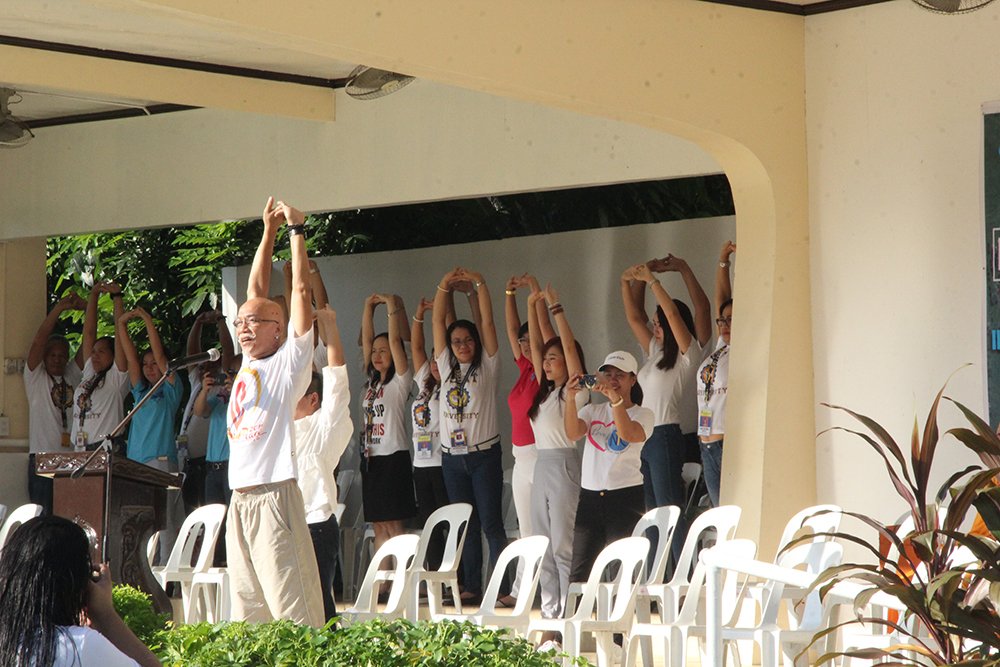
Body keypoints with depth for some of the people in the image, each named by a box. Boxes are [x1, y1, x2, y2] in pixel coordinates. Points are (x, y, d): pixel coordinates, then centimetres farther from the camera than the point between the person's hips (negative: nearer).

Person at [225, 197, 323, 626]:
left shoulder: (288, 362, -1)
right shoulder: (248, 363, 17)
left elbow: (300, 290, -5)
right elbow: (257, 291, 21)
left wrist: (296, 231, 0)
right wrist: (268, 232, 20)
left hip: (274, 496, -8)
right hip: (240, 498, 8)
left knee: (293, 609, -11)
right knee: (247, 608, 7)